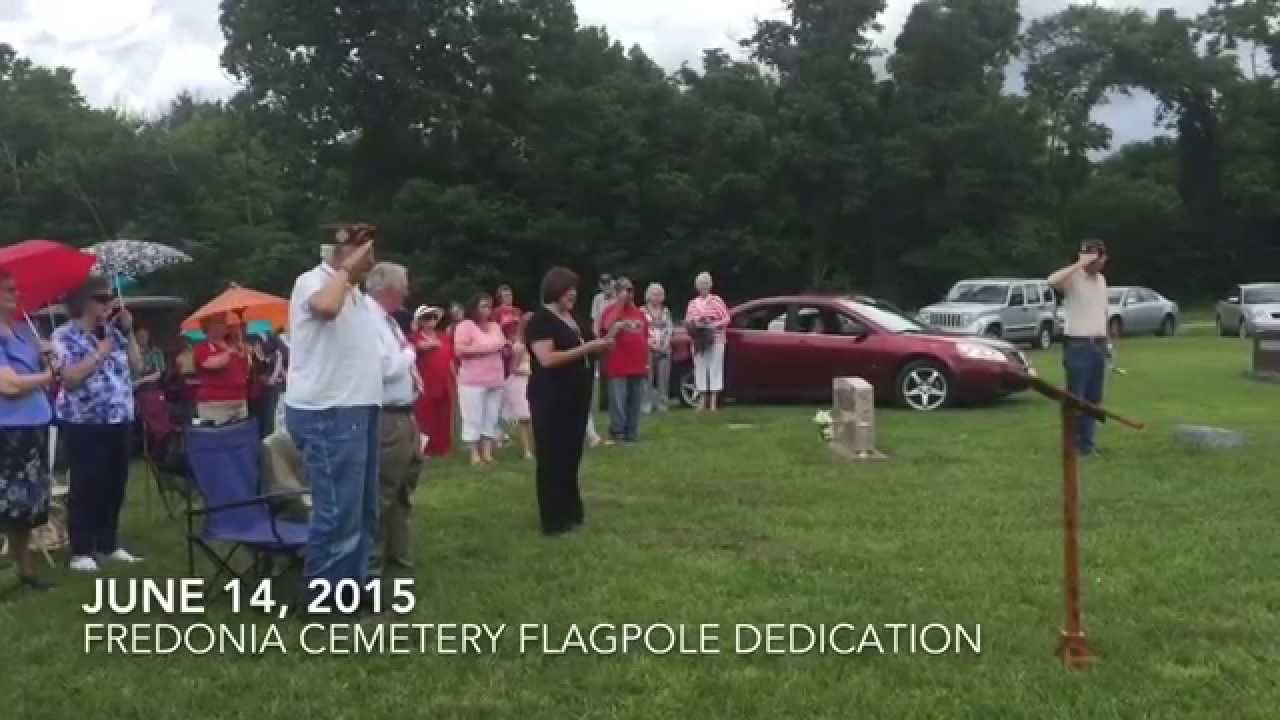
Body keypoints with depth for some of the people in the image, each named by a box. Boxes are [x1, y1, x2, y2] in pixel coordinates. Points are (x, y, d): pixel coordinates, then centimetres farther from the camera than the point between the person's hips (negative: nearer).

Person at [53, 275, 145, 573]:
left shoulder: (113, 332, 12)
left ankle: (109, 544, 22)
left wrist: (128, 331, 2)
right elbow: (70, 378, -16)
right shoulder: (65, 336, -6)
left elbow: (137, 367, 8)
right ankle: (81, 551, 4)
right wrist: (100, 352, -16)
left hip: (119, 420, 6)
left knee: (115, 485, 10)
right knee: (86, 487, -4)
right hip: (84, 423, -6)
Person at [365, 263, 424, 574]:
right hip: (385, 419, -11)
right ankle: (371, 561, 9)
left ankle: (396, 551, 34)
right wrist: (409, 352, -10)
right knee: (382, 490, -3)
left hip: (404, 415, 11)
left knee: (404, 486, 20)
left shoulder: (388, 320, 13)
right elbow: (385, 368, -26)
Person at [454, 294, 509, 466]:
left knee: (491, 418, 7)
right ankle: (474, 454, 1)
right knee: (473, 418, -4)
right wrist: (481, 349, -17)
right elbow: (459, 349, -15)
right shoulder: (466, 325, -5)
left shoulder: (495, 326, 15)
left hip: (495, 380, 7)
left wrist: (506, 347, 3)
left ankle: (488, 452, 13)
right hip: (473, 381, -6)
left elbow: (503, 348, 25)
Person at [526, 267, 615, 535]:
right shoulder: (541, 319, -13)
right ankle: (554, 520, 6)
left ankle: (571, 512, 24)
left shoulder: (570, 317, 13)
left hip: (574, 396, 8)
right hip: (551, 399, -8)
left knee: (571, 455, 14)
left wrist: (597, 346, 4)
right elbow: (547, 358, -23)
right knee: (553, 458, -1)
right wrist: (586, 348, -21)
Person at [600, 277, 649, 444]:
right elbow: (608, 328, -24)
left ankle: (632, 433, 17)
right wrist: (620, 303, -20)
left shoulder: (639, 312, 15)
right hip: (618, 367, -5)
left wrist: (647, 362, 14)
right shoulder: (612, 310, -2)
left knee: (636, 403, 9)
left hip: (638, 366, 5)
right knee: (618, 403, -4)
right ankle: (617, 432, 4)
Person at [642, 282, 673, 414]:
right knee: (648, 378, -7)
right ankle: (647, 404, -3)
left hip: (664, 349, 3)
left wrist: (665, 344, -5)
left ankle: (661, 404, 7)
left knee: (663, 378, 1)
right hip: (648, 349, -3)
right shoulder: (643, 311, 3)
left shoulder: (666, 311, 14)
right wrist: (651, 343, -11)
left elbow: (670, 329, 9)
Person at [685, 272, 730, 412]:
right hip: (698, 341, 3)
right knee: (700, 368, 2)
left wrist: (714, 325, -14)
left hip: (715, 339, -3)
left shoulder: (717, 300, 2)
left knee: (715, 368, -5)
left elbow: (726, 319, -1)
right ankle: (702, 399, 9)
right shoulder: (693, 303, 11)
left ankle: (713, 400, -2)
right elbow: (687, 321, 12)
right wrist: (693, 325, -9)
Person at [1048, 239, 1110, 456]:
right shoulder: (1073, 278, -10)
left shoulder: (1101, 279, 14)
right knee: (1075, 396, -4)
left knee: (1093, 397, 9)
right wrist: (1080, 264, -29)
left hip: (1098, 345, 7)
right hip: (1078, 345, -7)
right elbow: (1052, 281, -34)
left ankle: (1086, 441, 16)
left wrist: (1105, 341, 18)